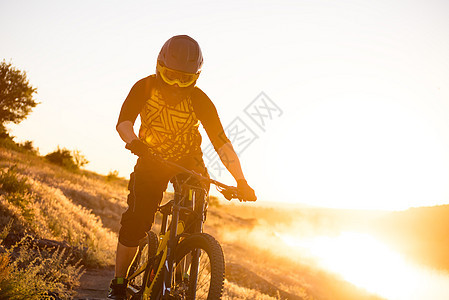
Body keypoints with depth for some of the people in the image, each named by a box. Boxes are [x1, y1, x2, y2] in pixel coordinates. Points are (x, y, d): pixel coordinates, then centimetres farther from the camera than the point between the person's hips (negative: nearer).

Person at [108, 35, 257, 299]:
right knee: (136, 221, -13)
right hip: (151, 160, 0)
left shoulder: (199, 100, -20)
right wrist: (133, 141, -48)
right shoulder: (145, 88, -16)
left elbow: (221, 141, -25)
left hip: (188, 161, 0)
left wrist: (241, 181, -34)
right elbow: (123, 121, -24)